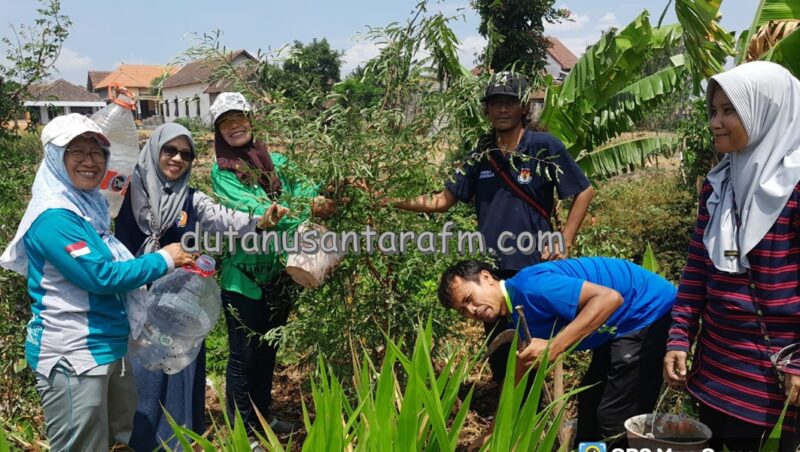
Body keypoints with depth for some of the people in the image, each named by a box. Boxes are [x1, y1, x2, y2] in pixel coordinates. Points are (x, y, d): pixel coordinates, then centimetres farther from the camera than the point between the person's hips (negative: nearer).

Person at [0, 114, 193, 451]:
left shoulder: (89, 205, 9)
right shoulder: (54, 216, -19)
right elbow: (100, 276, -23)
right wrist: (162, 260, -14)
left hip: (110, 346, 9)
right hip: (72, 356, -9)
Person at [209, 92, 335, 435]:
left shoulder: (275, 160, 7)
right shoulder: (221, 171, -7)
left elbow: (304, 187, -6)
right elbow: (253, 210, -22)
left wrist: (328, 194, -29)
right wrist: (307, 210, -33)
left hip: (280, 273, 5)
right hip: (244, 275, -5)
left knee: (268, 350, 20)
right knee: (244, 355, 6)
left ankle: (263, 417, 38)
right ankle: (242, 429, 24)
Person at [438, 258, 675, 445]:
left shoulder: (531, 285, -25)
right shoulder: (516, 317, 5)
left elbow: (610, 297, -32)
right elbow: (517, 376, 16)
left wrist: (553, 347, -35)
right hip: (623, 326, 9)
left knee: (616, 419, -7)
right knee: (589, 402, 18)